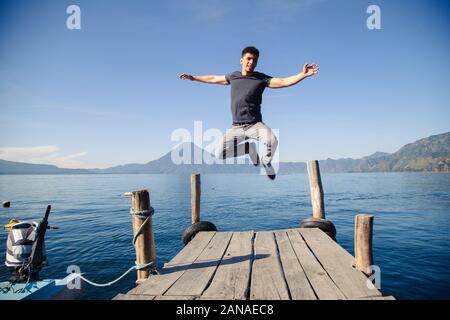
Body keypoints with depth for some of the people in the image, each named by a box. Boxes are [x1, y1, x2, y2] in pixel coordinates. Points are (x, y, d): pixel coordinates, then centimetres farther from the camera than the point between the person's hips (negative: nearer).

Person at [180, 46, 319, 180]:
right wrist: (192, 77, 34)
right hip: (236, 127, 4)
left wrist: (303, 74, -26)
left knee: (272, 141, -33)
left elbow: (284, 82, -11)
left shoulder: (261, 78, 1)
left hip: (255, 125, -3)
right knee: (219, 155, -8)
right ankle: (250, 148, 16)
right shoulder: (233, 76, 11)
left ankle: (266, 161, 4)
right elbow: (213, 79, 26)